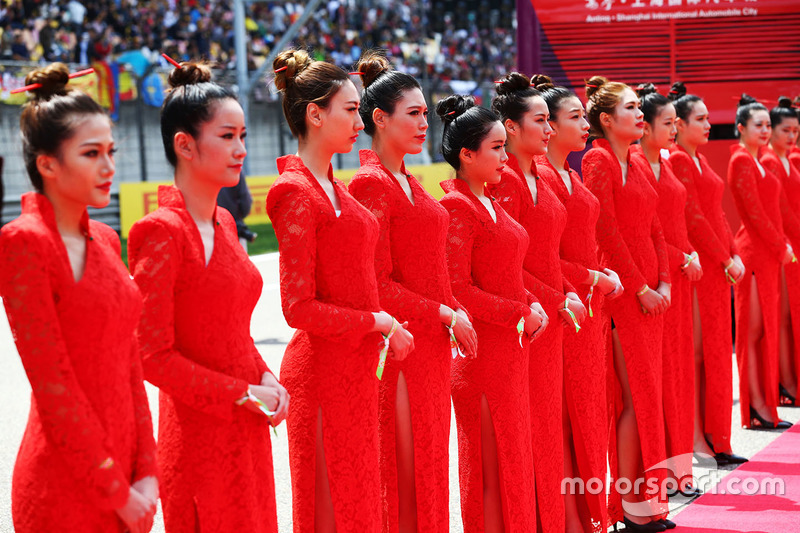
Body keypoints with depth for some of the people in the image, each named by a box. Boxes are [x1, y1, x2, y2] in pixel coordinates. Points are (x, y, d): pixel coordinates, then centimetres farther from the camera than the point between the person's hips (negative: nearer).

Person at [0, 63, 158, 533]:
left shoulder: (105, 240, 10)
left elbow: (129, 361, 10)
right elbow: (53, 383, -16)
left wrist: (145, 473, 2)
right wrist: (116, 492, -12)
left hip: (122, 478, 7)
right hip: (66, 489, -7)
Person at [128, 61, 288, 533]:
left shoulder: (224, 223, 9)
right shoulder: (162, 232, -15)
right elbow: (154, 356, -17)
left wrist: (265, 377, 1)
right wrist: (245, 394, -14)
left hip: (248, 428, 8)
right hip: (199, 435, -8)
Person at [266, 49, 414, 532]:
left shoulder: (332, 188, 12)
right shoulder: (298, 193, -15)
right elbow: (300, 309, -19)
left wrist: (386, 326, 3)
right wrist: (376, 321, -10)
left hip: (356, 366, 9)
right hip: (324, 370, -9)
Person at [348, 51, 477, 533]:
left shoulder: (407, 181, 14)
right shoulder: (371, 183, -13)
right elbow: (378, 284, -18)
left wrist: (455, 314, 7)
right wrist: (446, 314, -12)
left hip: (432, 343, 9)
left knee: (428, 465, 13)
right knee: (405, 471, -2)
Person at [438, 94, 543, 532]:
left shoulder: (489, 203, 13)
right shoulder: (456, 206, -15)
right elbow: (458, 290, -21)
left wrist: (531, 303, 4)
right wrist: (522, 313, -14)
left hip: (511, 347, 9)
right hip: (481, 350, -9)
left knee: (513, 459, 14)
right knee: (492, 467, 0)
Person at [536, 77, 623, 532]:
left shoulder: (571, 176, 15)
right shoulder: (538, 176, -14)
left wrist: (604, 275, 4)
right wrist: (594, 278, -12)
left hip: (592, 306, 9)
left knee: (591, 413, 12)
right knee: (573, 416, -3)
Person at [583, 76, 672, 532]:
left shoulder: (639, 164, 17)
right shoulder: (598, 159, -9)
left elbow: (655, 229, 16)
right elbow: (607, 230, -14)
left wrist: (664, 281, 4)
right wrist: (640, 287, -13)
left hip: (650, 290, 8)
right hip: (622, 289, -8)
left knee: (646, 393, 9)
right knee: (639, 394, -6)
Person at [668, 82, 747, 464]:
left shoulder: (698, 160, 17)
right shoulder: (677, 160, -12)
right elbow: (692, 217, -17)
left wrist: (734, 254, 7)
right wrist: (726, 260, -13)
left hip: (717, 265, 9)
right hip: (697, 262, -9)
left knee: (713, 351, 10)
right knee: (696, 351, -5)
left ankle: (711, 437, 16)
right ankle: (696, 439, -1)